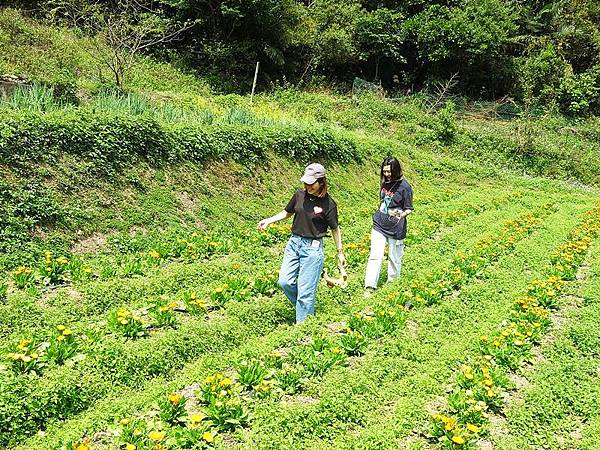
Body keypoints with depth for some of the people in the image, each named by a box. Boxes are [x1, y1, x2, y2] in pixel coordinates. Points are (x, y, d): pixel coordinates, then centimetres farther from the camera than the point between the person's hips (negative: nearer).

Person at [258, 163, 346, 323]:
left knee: (305, 290, -2)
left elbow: (335, 229, -2)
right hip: (294, 242, 5)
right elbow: (287, 212, 17)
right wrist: (269, 220, 4)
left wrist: (340, 253, 2)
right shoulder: (300, 195, 1)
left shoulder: (328, 204, -11)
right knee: (285, 281, 3)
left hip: (313, 248, -5)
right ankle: (305, 307, 29)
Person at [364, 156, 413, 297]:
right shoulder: (384, 182, 5)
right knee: (375, 256, -2)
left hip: (396, 228, -4)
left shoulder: (404, 186, -13)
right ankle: (369, 287, 0)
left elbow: (409, 209, -9)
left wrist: (401, 214, -30)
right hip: (379, 225, 4)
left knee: (394, 258, 11)